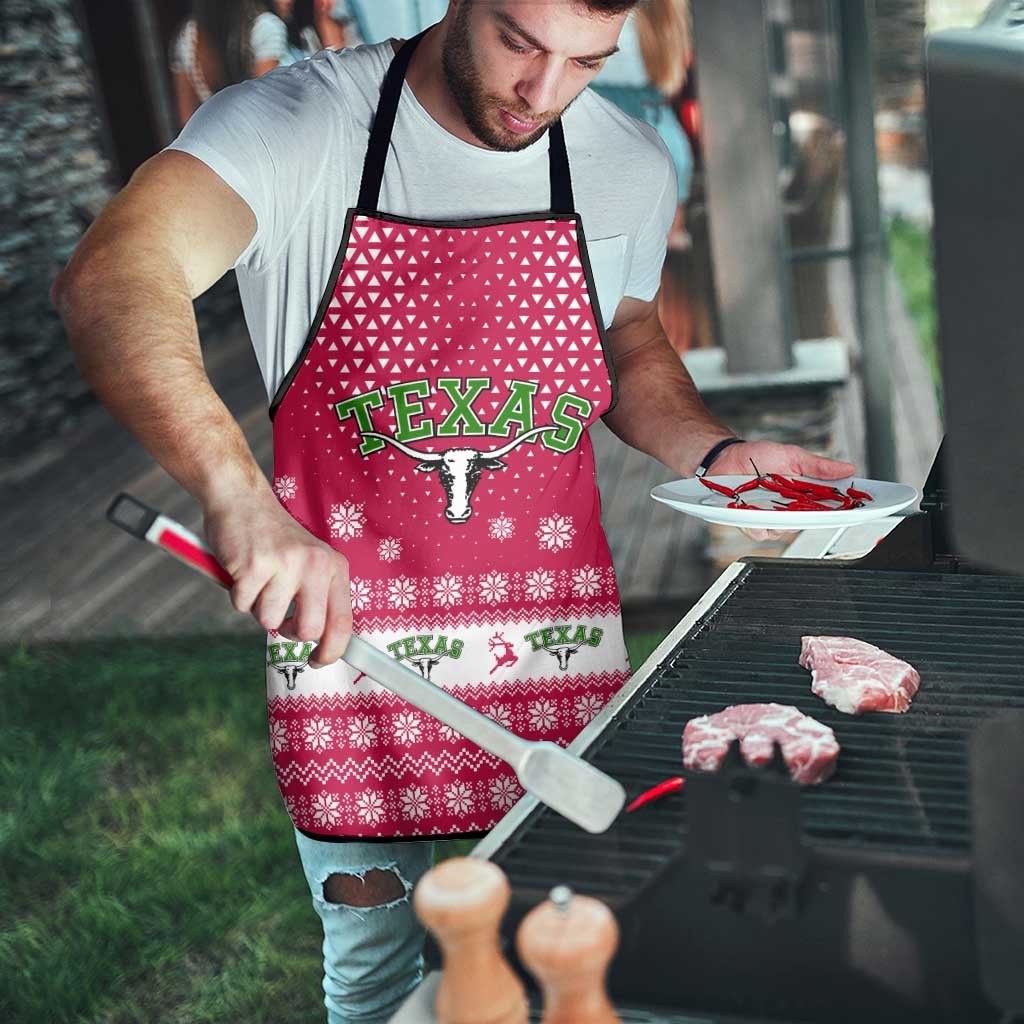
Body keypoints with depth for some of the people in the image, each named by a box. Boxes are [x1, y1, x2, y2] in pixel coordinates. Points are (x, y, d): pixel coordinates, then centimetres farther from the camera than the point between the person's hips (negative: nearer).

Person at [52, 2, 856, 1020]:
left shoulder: (630, 165, 1)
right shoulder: (297, 124, -13)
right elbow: (108, 282, -30)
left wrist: (717, 454, -2)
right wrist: (238, 494, -45)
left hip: (556, 637, 3)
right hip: (345, 631, -2)